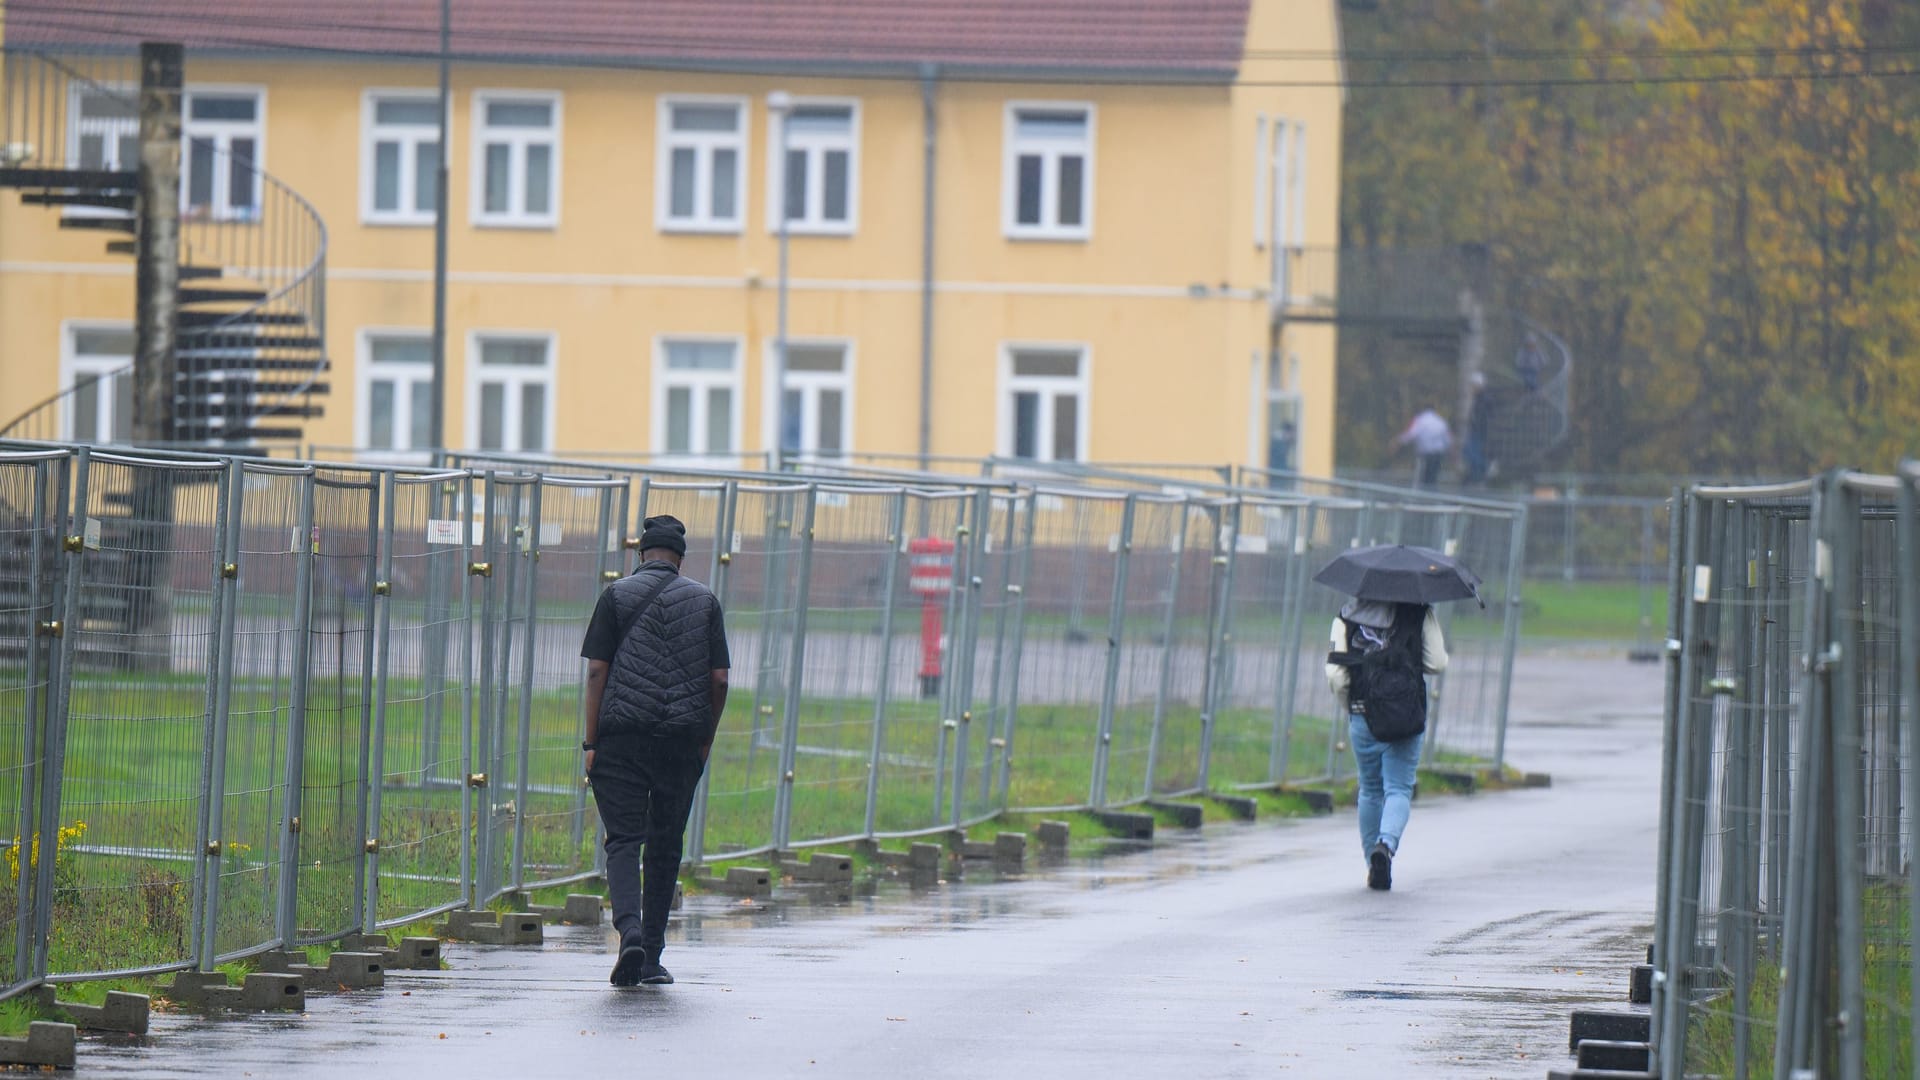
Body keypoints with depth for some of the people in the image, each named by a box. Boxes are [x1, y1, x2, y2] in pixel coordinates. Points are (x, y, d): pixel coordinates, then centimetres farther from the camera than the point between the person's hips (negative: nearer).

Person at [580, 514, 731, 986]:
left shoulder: (617, 595, 4)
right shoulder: (705, 601, 9)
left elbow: (596, 671, -2)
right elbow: (718, 679, 4)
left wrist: (592, 743, 0)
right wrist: (705, 742, 15)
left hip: (622, 736, -2)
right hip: (681, 742, 2)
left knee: (623, 841, -2)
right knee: (665, 848, 10)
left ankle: (630, 932, -25)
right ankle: (652, 957, 12)